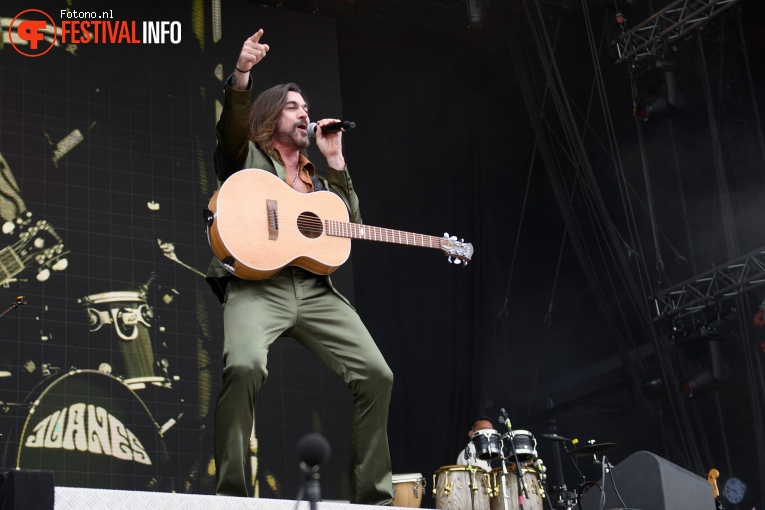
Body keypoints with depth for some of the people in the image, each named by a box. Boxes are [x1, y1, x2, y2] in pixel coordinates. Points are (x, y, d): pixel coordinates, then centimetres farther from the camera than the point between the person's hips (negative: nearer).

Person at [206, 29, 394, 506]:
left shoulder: (318, 179, 31)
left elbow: (352, 226, 20)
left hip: (315, 288, 5)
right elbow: (231, 126, -5)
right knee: (245, 364, -34)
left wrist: (336, 162, 17)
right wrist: (242, 76, -22)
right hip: (257, 283, -5)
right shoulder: (247, 157, 17)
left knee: (377, 374, -9)